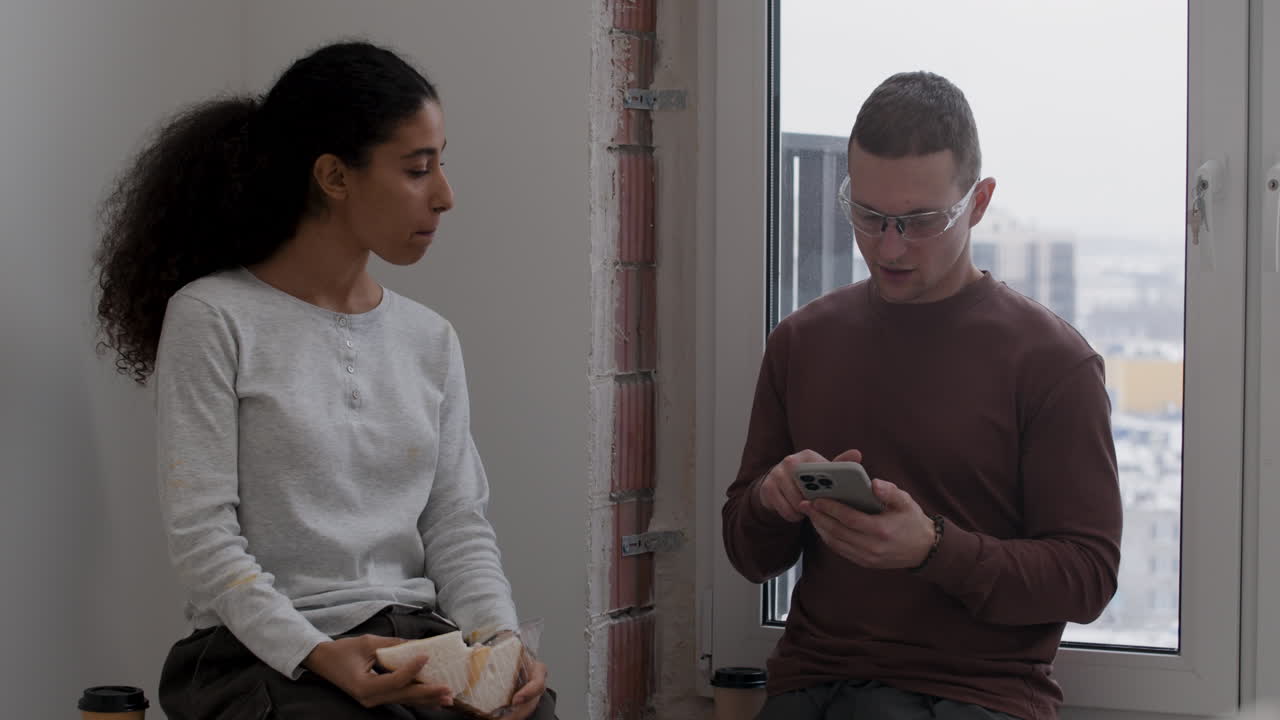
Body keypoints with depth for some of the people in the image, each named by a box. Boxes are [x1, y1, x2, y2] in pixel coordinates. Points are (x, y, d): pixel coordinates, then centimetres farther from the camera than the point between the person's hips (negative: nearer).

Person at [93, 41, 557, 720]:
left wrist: (500, 639, -9)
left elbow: (458, 525, 10)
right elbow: (202, 538, -9)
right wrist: (317, 655, -21)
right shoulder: (213, 320, -3)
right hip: (265, 656, -5)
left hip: (418, 637, 5)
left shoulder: (430, 340, 14)